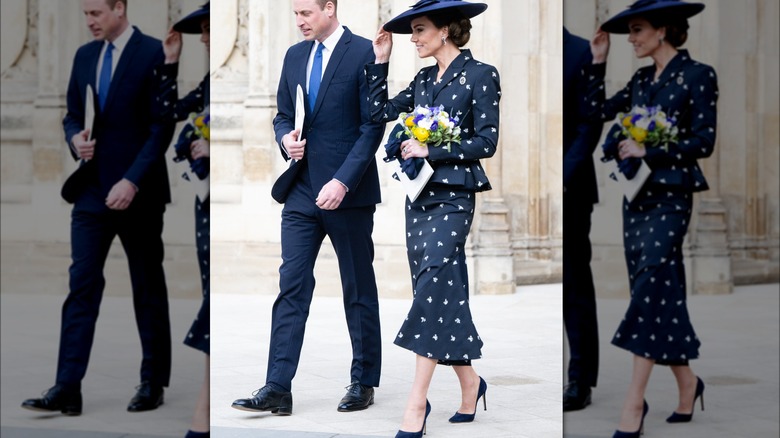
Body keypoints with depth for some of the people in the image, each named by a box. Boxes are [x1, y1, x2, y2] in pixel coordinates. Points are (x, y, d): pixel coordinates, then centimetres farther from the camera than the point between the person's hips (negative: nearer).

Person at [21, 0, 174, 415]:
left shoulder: (154, 54, -9)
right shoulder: (85, 55, 10)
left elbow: (161, 127, -13)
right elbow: (72, 115, 17)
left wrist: (132, 182, -19)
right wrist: (76, 136, -6)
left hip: (136, 192, -5)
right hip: (92, 189, 5)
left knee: (148, 290, 7)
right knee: (81, 287, -1)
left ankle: (154, 383, 18)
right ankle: (67, 388, -2)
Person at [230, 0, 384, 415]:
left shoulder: (364, 53, -7)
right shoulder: (295, 55, 12)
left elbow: (372, 126, -11)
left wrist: (343, 181, -18)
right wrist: (286, 137, -4)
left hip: (347, 192, -5)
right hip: (301, 190, 5)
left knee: (358, 291, 6)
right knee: (291, 286, -1)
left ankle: (364, 383, 18)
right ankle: (277, 388, -1)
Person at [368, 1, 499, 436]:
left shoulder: (480, 76, -7)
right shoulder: (424, 80, 13)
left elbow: (486, 142, -12)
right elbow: (380, 112, 14)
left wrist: (429, 150, -15)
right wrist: (381, 61, 9)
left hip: (453, 198, -7)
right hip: (420, 193, 7)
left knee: (432, 289, -13)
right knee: (445, 294, 10)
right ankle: (470, 382, 23)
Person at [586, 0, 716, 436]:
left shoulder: (697, 76, -8)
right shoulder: (642, 80, 13)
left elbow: (703, 142, -12)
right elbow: (599, 111, 13)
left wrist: (648, 150, -16)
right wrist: (599, 61, 9)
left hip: (670, 196, -7)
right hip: (637, 193, 7)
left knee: (651, 290, -12)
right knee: (662, 294, 10)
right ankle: (687, 382, 25)